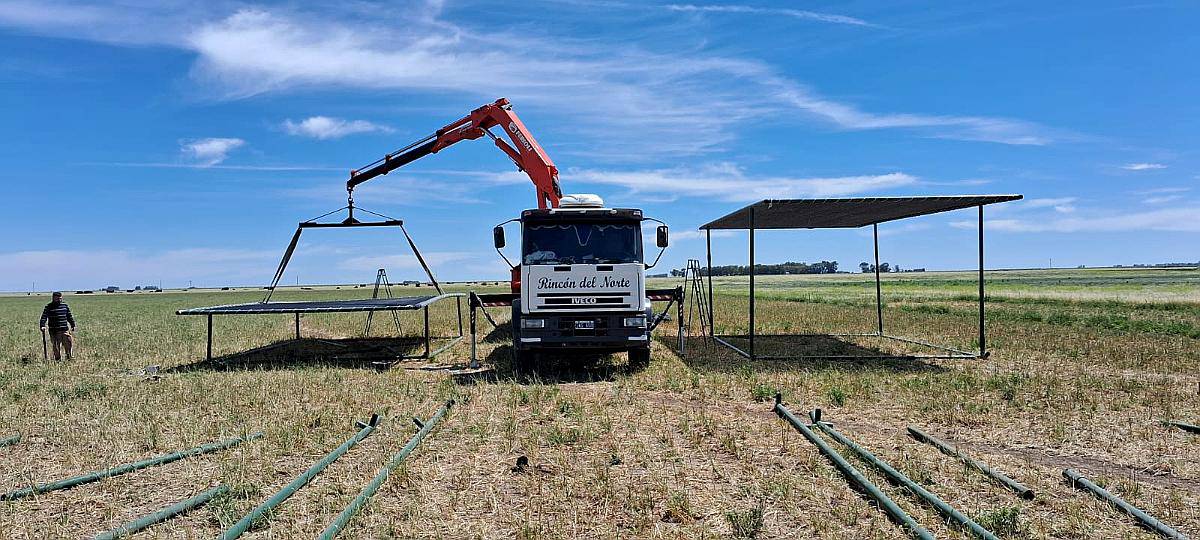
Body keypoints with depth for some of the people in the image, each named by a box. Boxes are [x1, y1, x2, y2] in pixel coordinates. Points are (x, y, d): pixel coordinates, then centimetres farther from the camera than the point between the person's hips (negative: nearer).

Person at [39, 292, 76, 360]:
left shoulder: (65, 305, 11)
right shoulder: (48, 307, 0)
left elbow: (69, 316, 20)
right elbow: (44, 317, -7)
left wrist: (73, 325, 19)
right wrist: (42, 326, -21)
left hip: (65, 330, 3)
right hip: (54, 331, -3)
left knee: (69, 344, -2)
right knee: (56, 347, 2)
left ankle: (69, 357, 12)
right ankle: (58, 359, 11)